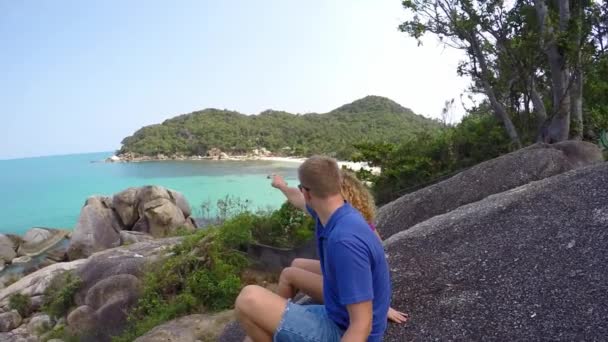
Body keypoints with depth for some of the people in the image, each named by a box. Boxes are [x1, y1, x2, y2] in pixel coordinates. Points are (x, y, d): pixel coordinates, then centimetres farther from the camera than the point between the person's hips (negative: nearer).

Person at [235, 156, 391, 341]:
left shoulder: (345, 240, -32)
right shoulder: (335, 212, -4)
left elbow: (362, 326, -29)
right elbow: (303, 202, 22)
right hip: (336, 319, 9)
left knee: (248, 300, -17)